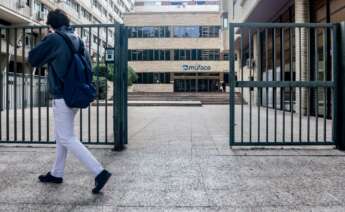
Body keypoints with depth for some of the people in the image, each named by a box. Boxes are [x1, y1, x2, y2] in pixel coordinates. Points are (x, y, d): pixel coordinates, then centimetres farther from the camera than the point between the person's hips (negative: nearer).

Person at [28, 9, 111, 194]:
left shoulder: (54, 39, -12)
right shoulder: (77, 39, 9)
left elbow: (33, 59, -2)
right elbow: (88, 63, 16)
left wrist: (45, 41, 10)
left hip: (62, 97, -8)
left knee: (67, 139, -5)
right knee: (61, 136, 19)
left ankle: (99, 172, -11)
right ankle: (56, 174, 30)